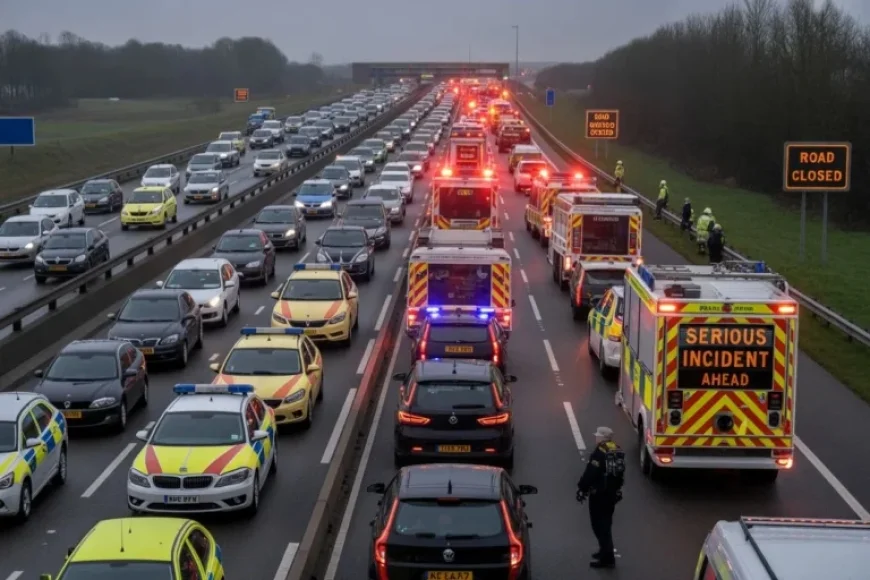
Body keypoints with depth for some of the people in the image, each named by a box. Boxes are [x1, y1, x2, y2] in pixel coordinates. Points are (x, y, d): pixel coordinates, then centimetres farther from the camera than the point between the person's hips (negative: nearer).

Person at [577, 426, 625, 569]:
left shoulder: (600, 453, -20)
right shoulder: (618, 451, 9)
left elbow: (590, 474, -21)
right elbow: (620, 473, 17)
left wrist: (582, 489, -11)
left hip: (599, 494, -9)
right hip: (612, 493, 9)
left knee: (599, 525, -4)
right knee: (605, 523, 21)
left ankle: (607, 557, -6)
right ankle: (605, 551, 32)